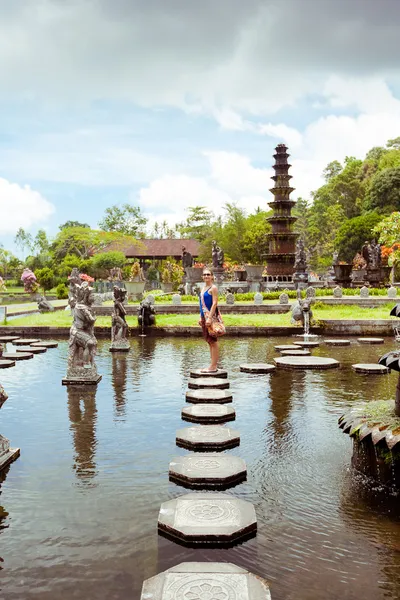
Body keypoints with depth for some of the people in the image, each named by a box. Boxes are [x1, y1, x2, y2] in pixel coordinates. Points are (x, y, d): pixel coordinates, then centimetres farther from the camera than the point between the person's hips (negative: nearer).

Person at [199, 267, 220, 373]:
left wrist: (209, 317, -22)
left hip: (211, 316, -9)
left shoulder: (213, 288, -8)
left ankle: (213, 366, -2)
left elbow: (214, 303, -16)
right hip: (204, 316, 9)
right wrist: (201, 317, 17)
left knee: (213, 341, -5)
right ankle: (213, 365, 18)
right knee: (209, 341, 11)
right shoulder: (203, 288, 17)